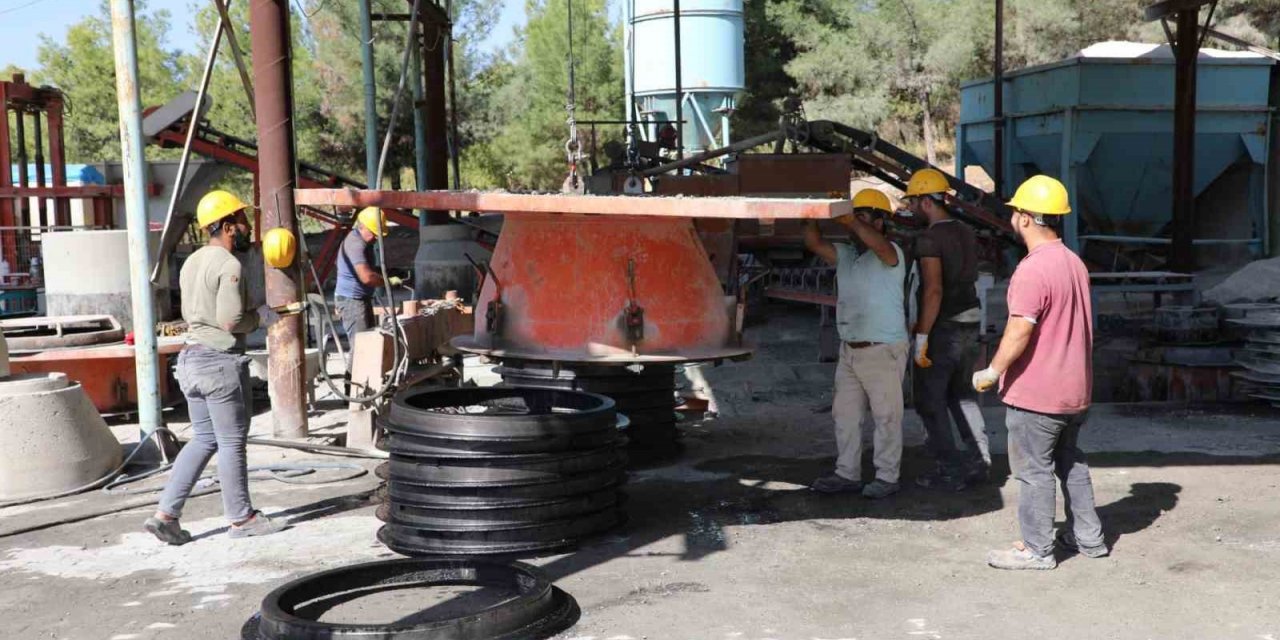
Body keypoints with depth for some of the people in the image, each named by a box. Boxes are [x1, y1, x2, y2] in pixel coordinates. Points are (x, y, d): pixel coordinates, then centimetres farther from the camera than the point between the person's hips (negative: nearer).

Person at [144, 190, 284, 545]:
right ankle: (241, 518, 15)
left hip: (191, 356, 9)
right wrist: (260, 317, -3)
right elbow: (231, 320, -22)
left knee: (204, 439, 15)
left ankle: (165, 513, 10)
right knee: (232, 442, 3)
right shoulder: (229, 265, -15)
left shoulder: (191, 263, 13)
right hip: (221, 361, -9)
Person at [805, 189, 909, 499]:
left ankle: (887, 477, 8)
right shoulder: (845, 255, 12)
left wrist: (846, 217, -24)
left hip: (883, 350, -8)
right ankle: (847, 474, 20)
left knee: (886, 416, 1)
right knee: (845, 413, 11)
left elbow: (876, 243, -31)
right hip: (849, 349, 8)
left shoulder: (891, 254, -9)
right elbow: (813, 242, 5)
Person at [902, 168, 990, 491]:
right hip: (970, 322, 8)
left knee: (930, 400, 3)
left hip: (943, 328, -8)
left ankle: (950, 470, 5)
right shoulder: (966, 232, 9)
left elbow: (934, 290, -24)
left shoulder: (929, 239, -17)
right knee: (961, 395, 19)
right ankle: (978, 460, 20)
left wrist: (921, 336, -21)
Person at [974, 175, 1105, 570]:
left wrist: (992, 373, -13)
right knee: (1070, 462, 20)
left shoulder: (1033, 270, -21)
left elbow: (1020, 331, -25)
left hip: (1036, 394, -9)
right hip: (1075, 390, 9)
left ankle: (1037, 549, 11)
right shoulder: (1075, 263, 9)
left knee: (1034, 470, 2)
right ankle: (1088, 537, 29)